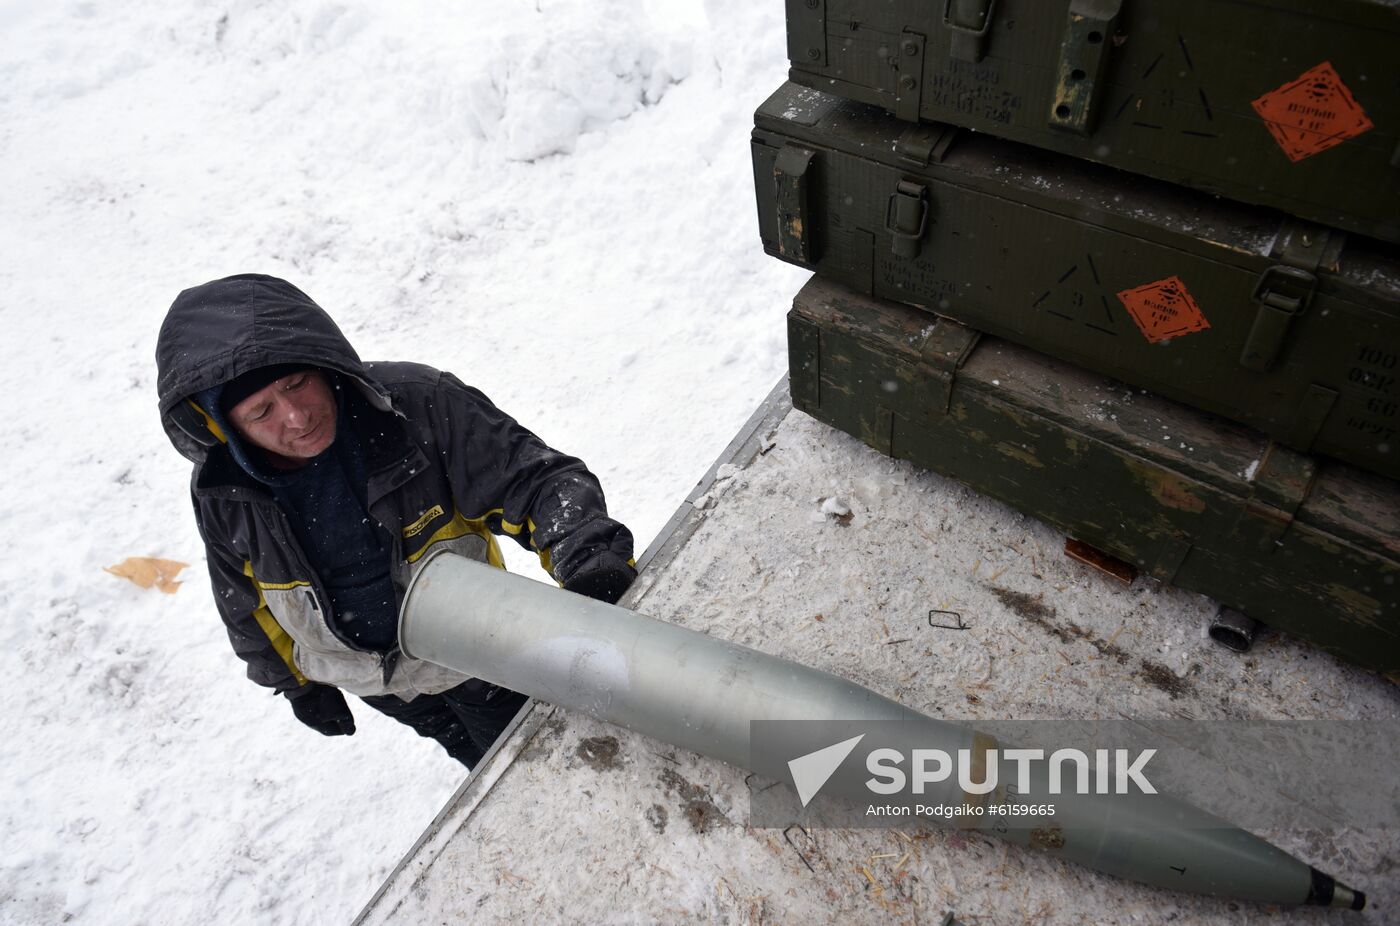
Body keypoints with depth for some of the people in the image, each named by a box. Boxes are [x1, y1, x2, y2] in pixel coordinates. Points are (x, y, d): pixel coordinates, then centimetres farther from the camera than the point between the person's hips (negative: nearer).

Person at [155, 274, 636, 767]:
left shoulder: (417, 404, -31)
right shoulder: (219, 494, -19)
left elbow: (535, 478, -30)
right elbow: (245, 603, 0)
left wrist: (585, 551, -50)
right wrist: (295, 682, 13)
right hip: (368, 680, 3)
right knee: (483, 763, 28)